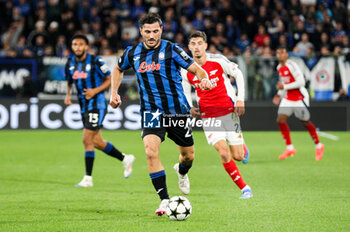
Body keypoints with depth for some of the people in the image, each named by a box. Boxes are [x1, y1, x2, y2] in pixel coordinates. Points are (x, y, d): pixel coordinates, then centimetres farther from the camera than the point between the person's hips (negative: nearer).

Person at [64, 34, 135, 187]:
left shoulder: (95, 61, -11)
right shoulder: (70, 63, 7)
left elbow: (109, 79, -4)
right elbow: (69, 82, 22)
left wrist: (96, 90, -17)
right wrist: (68, 95, 3)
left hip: (96, 104, -7)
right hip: (83, 105, 7)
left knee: (87, 140, -12)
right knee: (96, 142, 11)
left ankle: (88, 179, -6)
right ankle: (125, 159, 32)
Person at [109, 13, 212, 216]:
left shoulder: (171, 50, -8)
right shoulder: (133, 53, 2)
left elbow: (197, 69, -11)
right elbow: (118, 69, 24)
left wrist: (204, 79, -33)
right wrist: (114, 93, 12)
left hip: (177, 110, -1)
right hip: (151, 113, 1)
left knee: (189, 155, 11)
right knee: (151, 151, -23)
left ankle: (182, 172, 51)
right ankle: (165, 200, -17)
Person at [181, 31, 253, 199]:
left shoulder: (218, 61, -8)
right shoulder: (187, 70, -3)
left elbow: (238, 74, 5)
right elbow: (186, 92, 13)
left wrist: (240, 99, -3)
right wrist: (190, 108, -7)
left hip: (229, 111, -1)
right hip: (208, 116, 1)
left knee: (237, 156, -2)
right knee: (224, 153, -16)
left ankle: (242, 147, 38)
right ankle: (245, 189, -2)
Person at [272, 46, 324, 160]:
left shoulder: (291, 65, -19)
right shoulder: (279, 68, 7)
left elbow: (301, 82, -24)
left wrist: (284, 87, -24)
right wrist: (279, 94, 11)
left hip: (299, 98, -7)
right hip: (288, 98, 7)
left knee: (306, 122, 3)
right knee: (280, 120, -8)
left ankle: (318, 146, 23)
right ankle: (290, 148, -1)